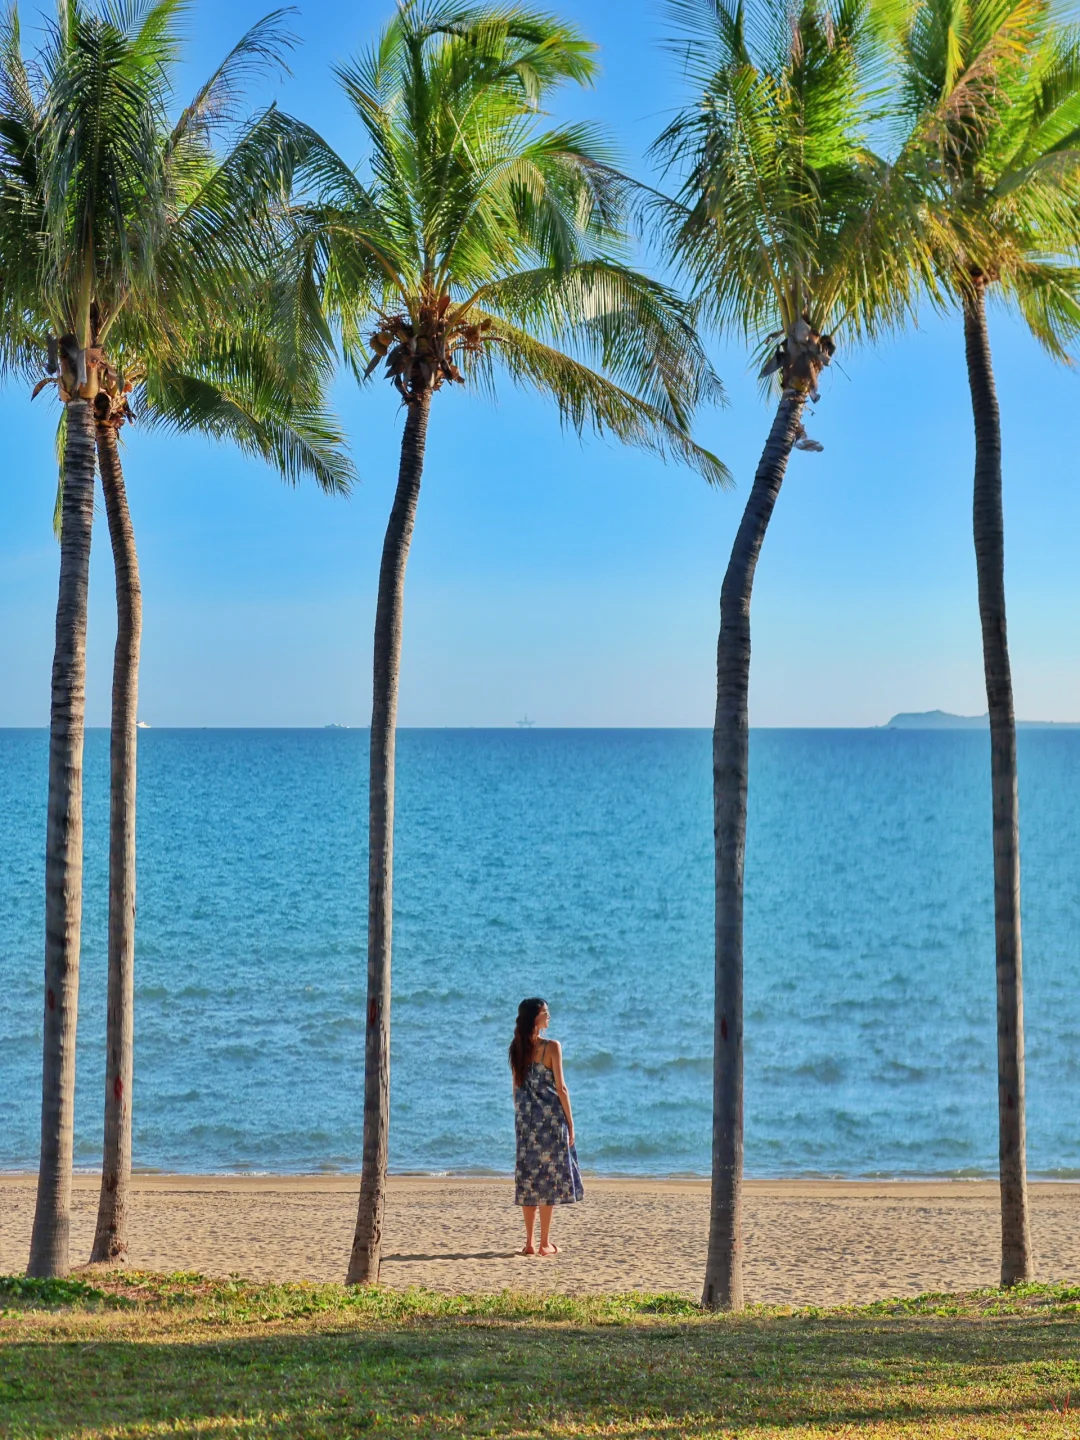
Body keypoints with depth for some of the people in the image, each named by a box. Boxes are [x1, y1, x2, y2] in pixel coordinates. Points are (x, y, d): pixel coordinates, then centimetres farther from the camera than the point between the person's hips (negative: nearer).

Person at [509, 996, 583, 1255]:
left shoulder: (517, 1048, 5)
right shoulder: (551, 1047, -10)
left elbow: (516, 1087, 10)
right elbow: (560, 1088, -10)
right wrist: (570, 1123, -3)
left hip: (525, 1119, 5)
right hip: (550, 1116, -5)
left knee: (528, 1176, 8)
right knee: (549, 1175, 1)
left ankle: (529, 1243, 8)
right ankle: (545, 1243, 2)